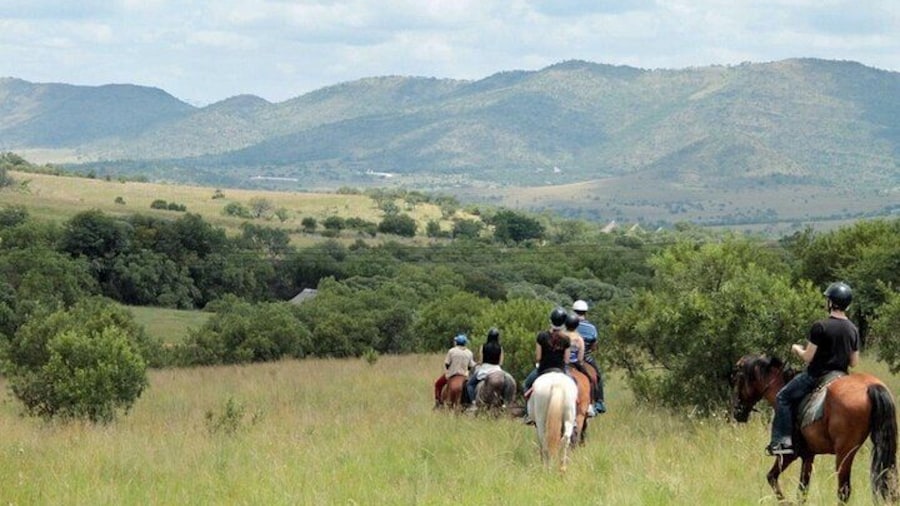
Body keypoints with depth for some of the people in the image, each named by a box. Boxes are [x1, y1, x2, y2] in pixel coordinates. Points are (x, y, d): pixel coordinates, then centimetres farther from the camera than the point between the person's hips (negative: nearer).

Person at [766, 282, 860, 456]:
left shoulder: (820, 327, -17)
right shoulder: (853, 330, 2)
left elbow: (807, 357, -15)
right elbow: (854, 363, 6)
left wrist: (797, 349, 6)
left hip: (817, 375, -7)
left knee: (783, 397, 7)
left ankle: (782, 440, -1)